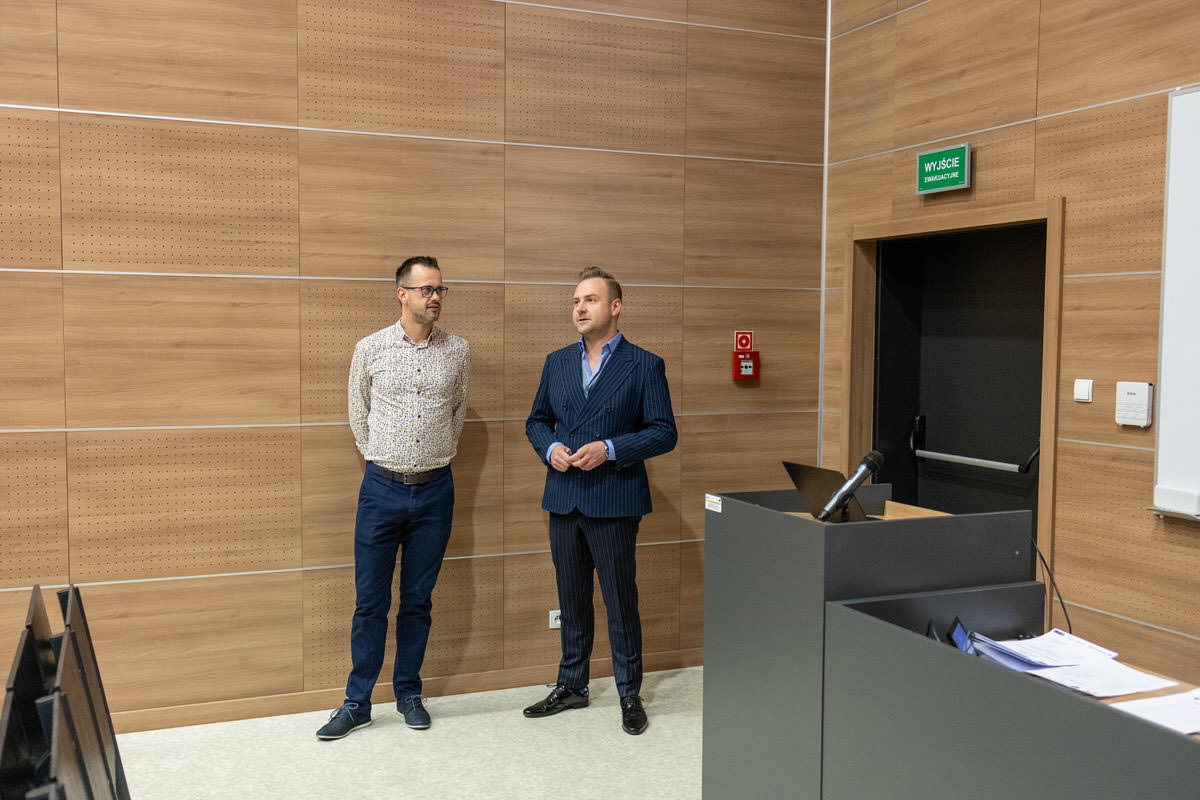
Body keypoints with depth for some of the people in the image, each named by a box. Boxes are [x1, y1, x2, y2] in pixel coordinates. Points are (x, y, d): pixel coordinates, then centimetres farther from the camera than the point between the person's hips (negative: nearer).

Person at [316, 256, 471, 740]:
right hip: (382, 488, -1)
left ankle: (408, 694, 24)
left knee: (418, 601, 10)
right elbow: (358, 415, 10)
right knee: (370, 603, 4)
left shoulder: (458, 351, 2)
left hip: (434, 490, 1)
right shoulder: (370, 349, -2)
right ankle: (357, 703, 17)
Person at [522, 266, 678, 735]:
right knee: (571, 600, 14)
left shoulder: (645, 366, -3)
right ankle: (572, 686, 29)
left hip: (614, 502, -4)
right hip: (563, 501, 5)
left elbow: (664, 432, -6)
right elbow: (536, 421, 17)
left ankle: (630, 694, 18)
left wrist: (608, 449, -17)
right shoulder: (557, 362, 11)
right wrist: (550, 447, -4)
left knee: (620, 601, 3)